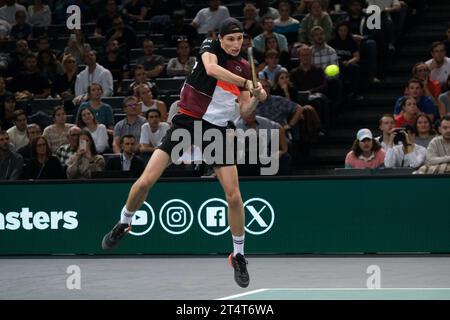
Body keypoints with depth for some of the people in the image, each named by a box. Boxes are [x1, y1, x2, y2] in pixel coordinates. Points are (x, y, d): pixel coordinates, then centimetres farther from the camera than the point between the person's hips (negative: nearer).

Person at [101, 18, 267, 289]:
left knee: (234, 195, -7)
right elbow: (211, 69, -28)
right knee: (146, 180, -8)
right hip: (187, 122, -2)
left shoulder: (244, 67, 5)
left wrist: (257, 98, -14)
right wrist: (246, 83, -27)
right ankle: (124, 224, 20)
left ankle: (239, 256, 11)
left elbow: (244, 111, 5)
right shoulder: (210, 47, -3)